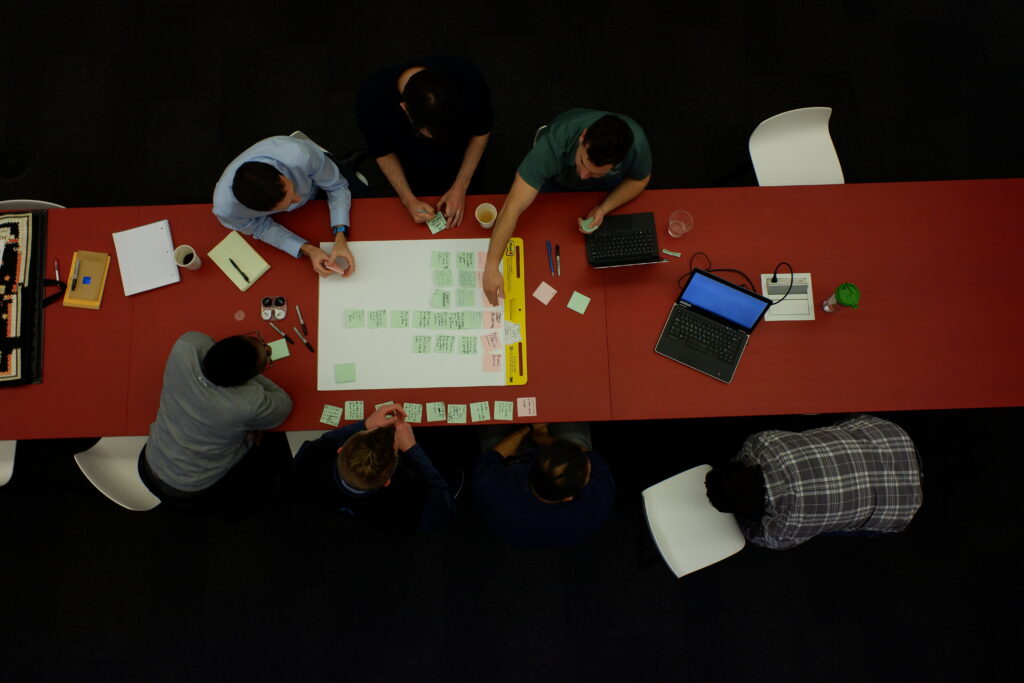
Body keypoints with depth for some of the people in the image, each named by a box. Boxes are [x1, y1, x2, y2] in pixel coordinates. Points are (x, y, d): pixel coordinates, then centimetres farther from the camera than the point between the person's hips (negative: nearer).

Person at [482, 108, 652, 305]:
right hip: (555, 178, -1)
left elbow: (640, 179, -17)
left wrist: (604, 208, -33)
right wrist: (491, 267, -56)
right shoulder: (554, 143, -49)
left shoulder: (636, 144, -41)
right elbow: (513, 208, -50)